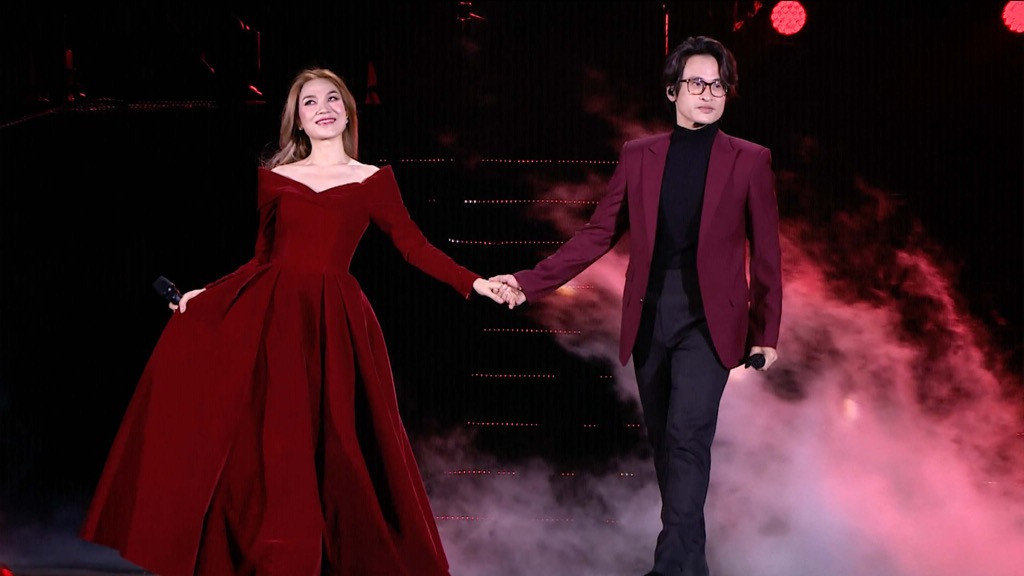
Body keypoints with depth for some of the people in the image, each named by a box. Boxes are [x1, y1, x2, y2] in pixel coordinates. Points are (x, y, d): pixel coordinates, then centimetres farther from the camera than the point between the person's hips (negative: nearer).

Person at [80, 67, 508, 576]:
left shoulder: (374, 180, 9)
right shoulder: (273, 177, 15)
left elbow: (414, 247, 4)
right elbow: (262, 257, 16)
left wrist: (473, 283, -7)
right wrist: (206, 291, 8)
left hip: (333, 321, -2)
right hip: (268, 309, 2)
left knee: (327, 446, -6)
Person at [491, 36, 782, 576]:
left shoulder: (750, 161, 1)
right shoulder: (637, 156, 7)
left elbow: (766, 253, 4)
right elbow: (597, 235, 6)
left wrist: (766, 333, 3)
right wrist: (529, 282, -2)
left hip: (709, 317, -3)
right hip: (649, 316, 3)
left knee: (686, 435, -16)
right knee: (663, 440, 11)